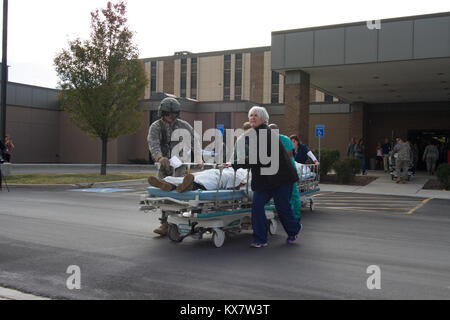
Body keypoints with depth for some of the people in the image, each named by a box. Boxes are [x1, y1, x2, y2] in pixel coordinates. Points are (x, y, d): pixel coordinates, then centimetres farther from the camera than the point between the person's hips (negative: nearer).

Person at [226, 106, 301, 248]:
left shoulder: (266, 133, -20)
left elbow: (257, 158, -25)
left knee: (282, 207, 4)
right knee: (257, 205, -4)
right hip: (263, 178, 8)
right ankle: (260, 240, 4)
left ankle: (294, 229, 34)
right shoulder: (251, 134, 9)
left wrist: (235, 163, -22)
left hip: (280, 176, -7)